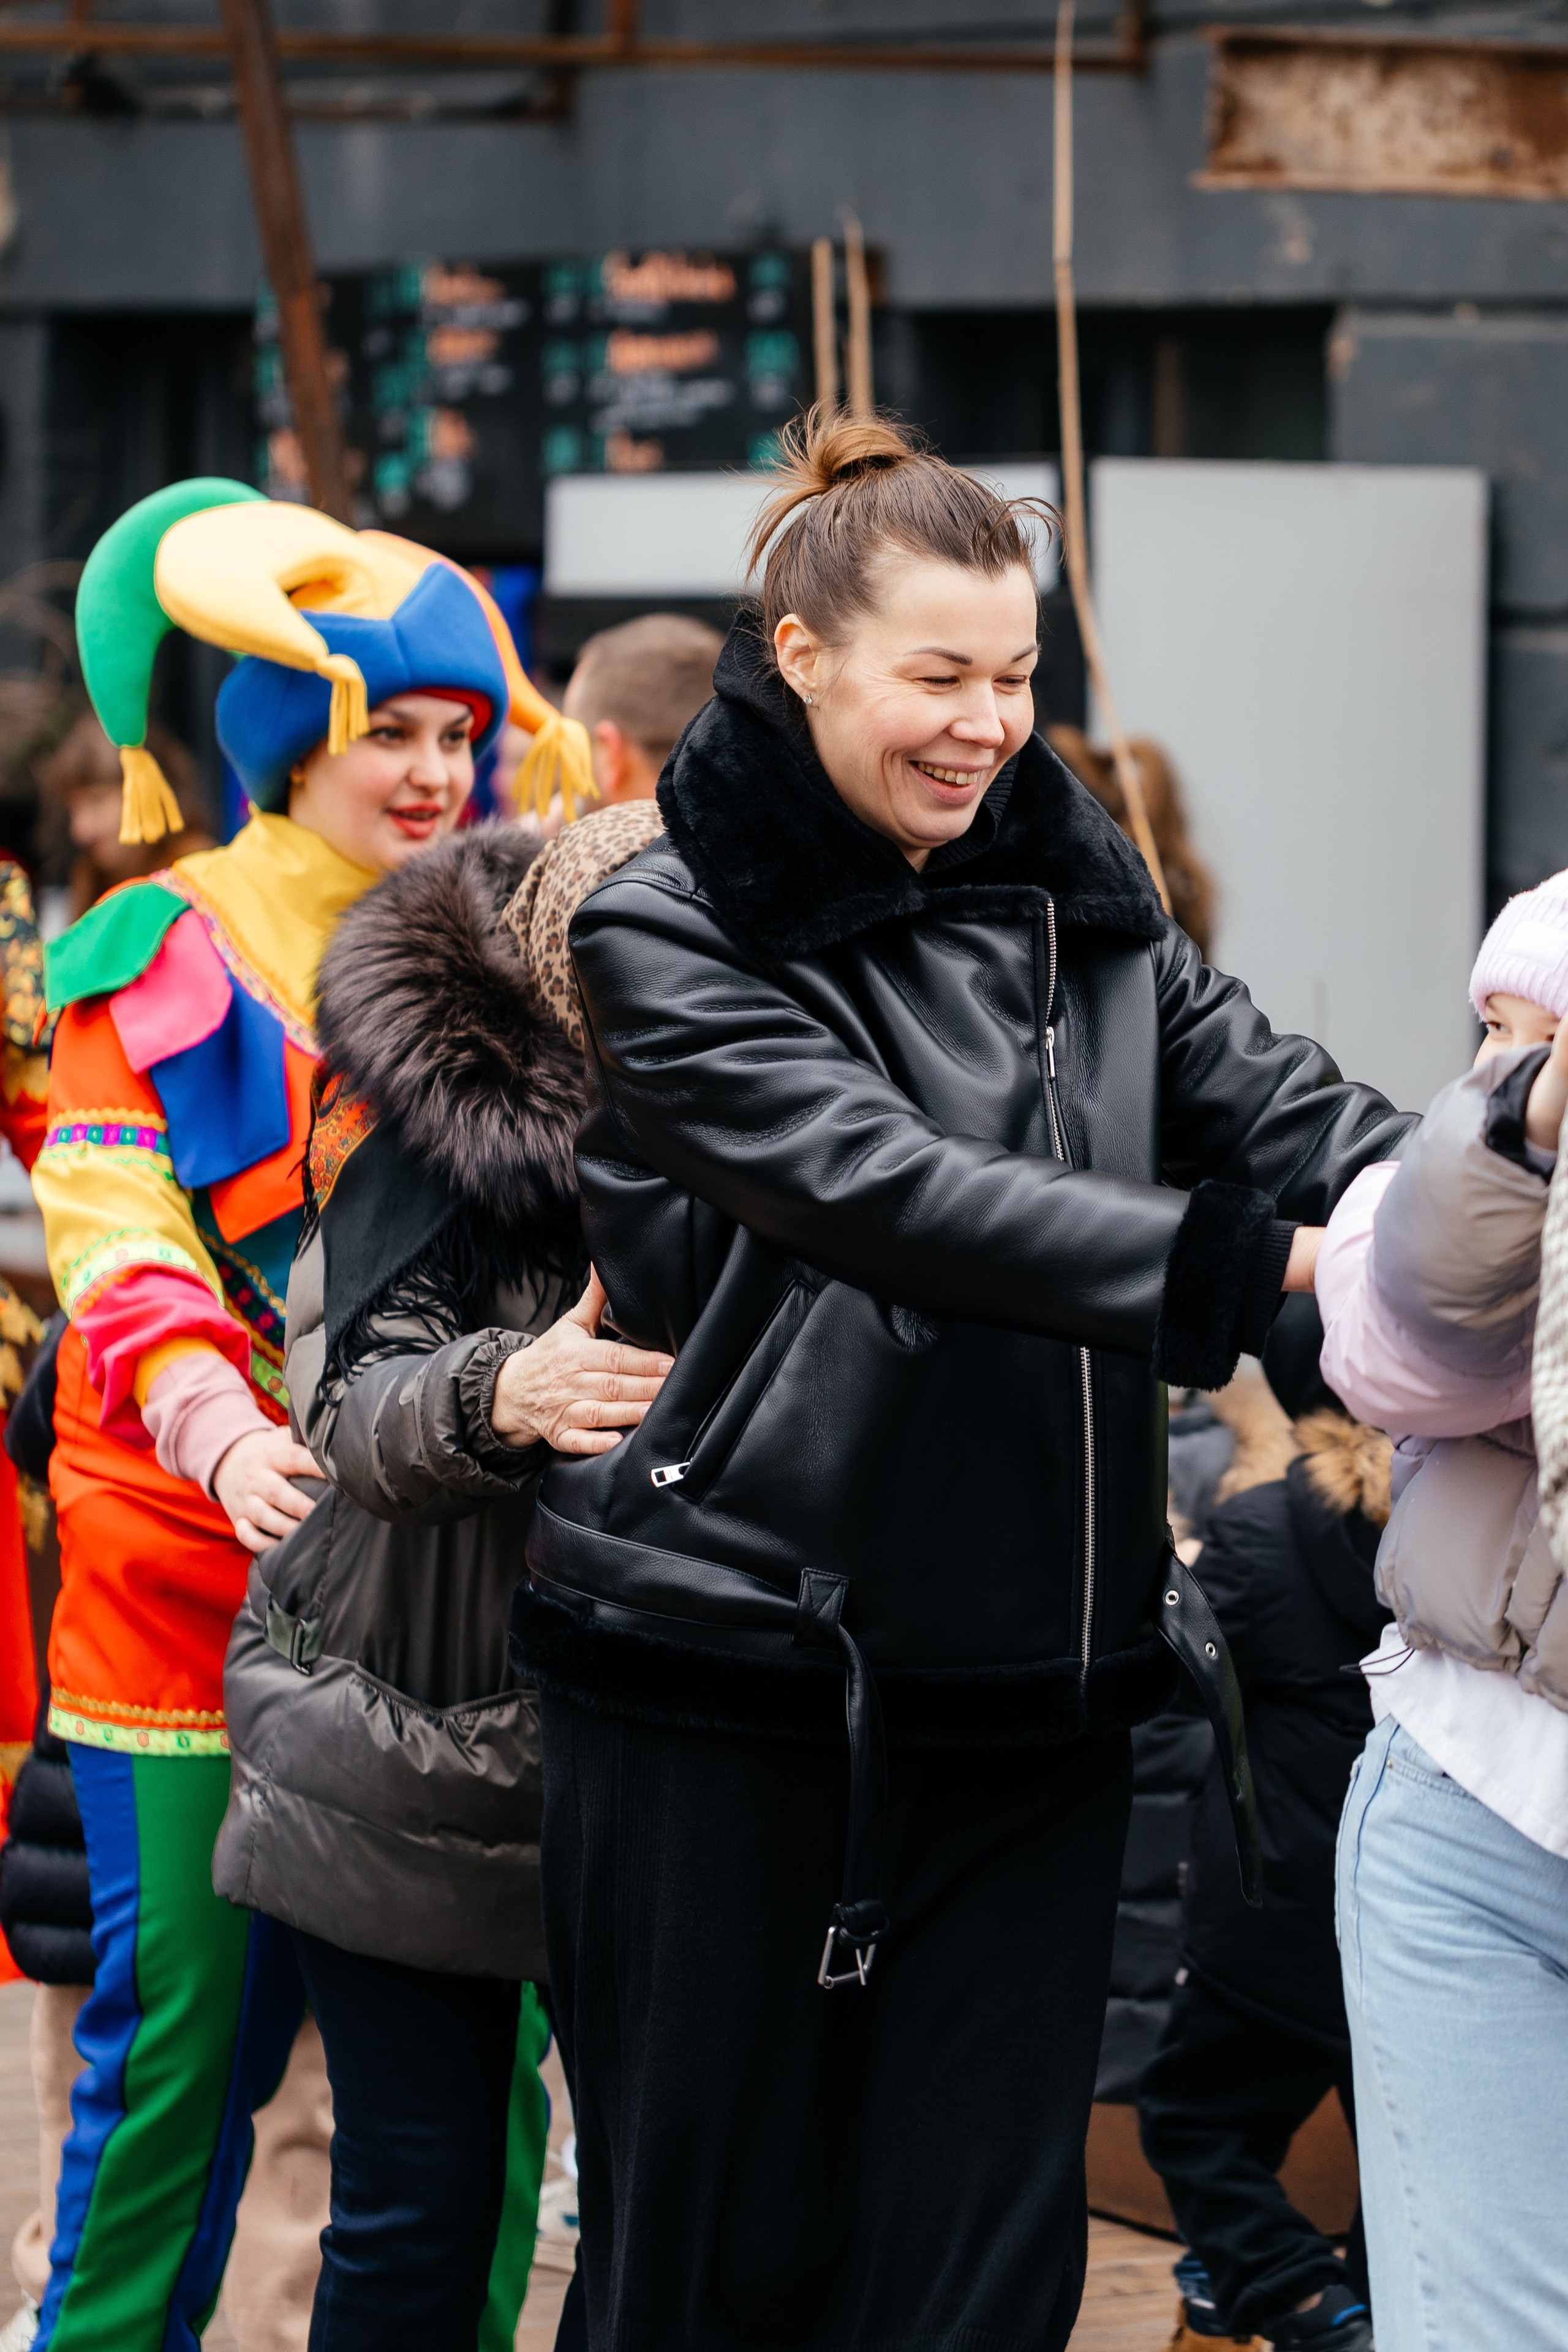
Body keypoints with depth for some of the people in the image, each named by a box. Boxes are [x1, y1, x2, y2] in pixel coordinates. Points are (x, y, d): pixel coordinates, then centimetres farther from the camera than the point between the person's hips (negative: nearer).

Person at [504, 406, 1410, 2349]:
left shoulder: (1080, 913, 12)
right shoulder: (673, 941, -5)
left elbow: (1286, 1114, 0)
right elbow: (885, 1189, -19)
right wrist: (1270, 1261, -28)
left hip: (1027, 1693, 4)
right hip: (731, 1690, -4)